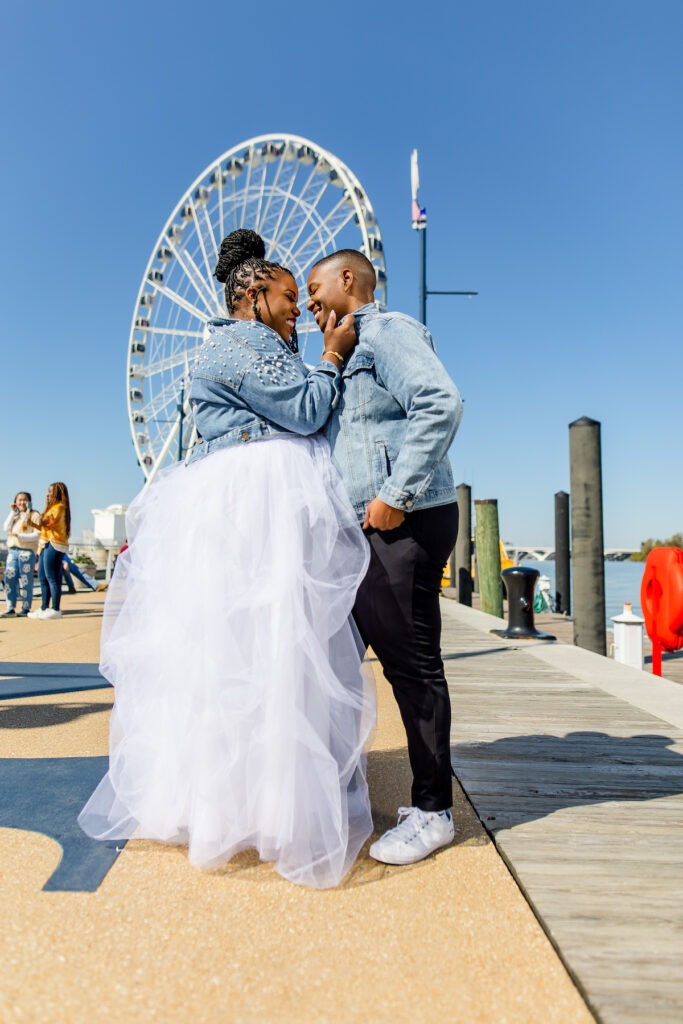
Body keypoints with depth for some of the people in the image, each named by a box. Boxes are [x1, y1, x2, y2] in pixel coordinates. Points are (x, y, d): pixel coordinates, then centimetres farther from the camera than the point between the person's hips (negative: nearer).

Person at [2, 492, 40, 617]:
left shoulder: (34, 515, 2)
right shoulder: (14, 516, 21)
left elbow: (37, 535, -6)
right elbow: (6, 528, 5)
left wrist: (20, 536, -17)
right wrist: (12, 512, 3)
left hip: (27, 551, -5)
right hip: (13, 551, 5)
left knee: (25, 580, -4)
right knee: (9, 578, -3)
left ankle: (25, 608, 2)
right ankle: (10, 608, 0)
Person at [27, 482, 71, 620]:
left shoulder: (59, 507, -8)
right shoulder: (53, 507, 23)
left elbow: (45, 522, -17)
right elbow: (42, 525, 20)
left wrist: (47, 505, -6)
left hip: (54, 545, -10)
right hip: (46, 545, 10)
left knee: (52, 577, -11)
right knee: (42, 577, 12)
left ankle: (55, 610, -9)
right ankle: (44, 608, 18)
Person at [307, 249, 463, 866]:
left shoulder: (387, 331, -4)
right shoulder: (349, 352, 26)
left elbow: (442, 403, -20)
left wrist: (397, 495, -21)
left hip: (403, 527, -10)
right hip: (361, 531, 10)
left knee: (411, 664, -3)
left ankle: (433, 812, 12)